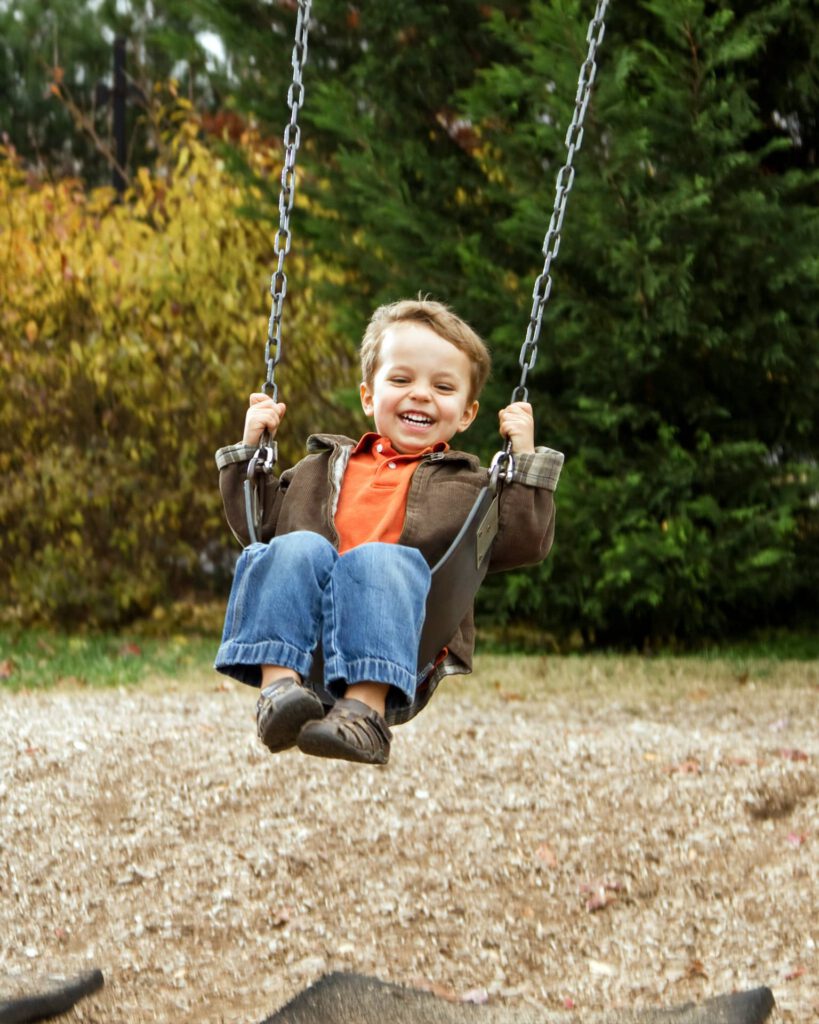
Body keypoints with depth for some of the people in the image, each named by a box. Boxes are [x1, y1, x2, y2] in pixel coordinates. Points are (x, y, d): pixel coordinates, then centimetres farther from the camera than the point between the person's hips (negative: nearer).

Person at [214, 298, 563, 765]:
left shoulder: (466, 486, 25)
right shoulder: (325, 467, 32)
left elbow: (526, 543, 11)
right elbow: (256, 524, 31)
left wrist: (527, 459, 8)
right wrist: (250, 449, 26)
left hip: (400, 655, -2)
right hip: (301, 643, 2)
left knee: (381, 558, -32)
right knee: (297, 547, -26)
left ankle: (366, 710, -48)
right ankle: (279, 684, -42)